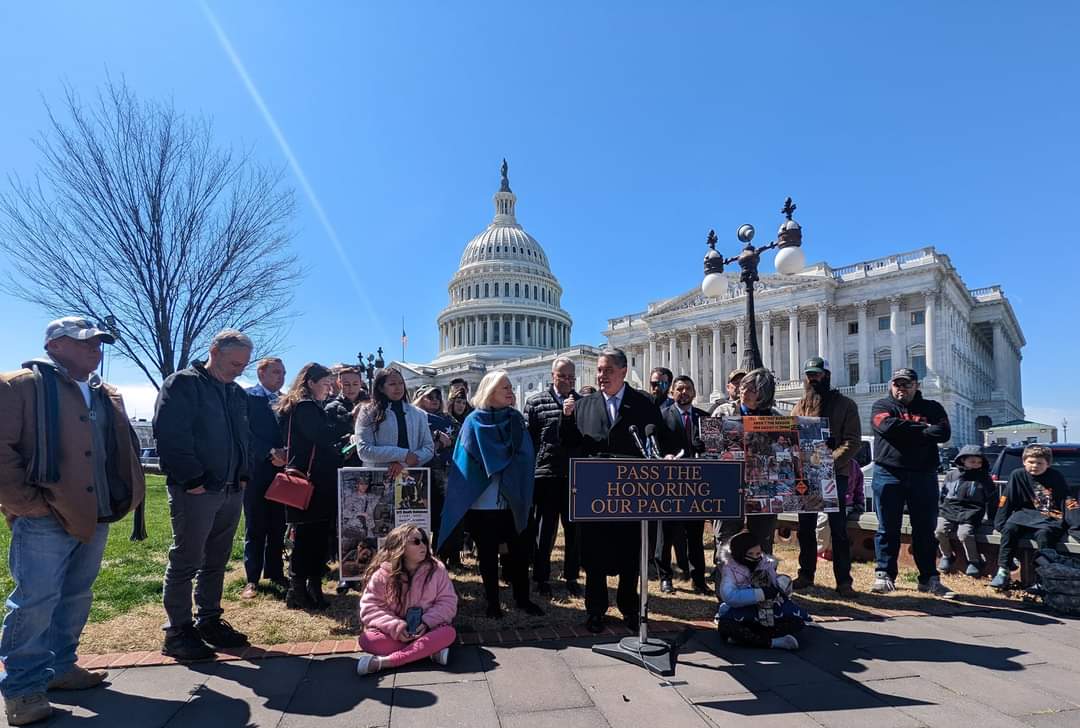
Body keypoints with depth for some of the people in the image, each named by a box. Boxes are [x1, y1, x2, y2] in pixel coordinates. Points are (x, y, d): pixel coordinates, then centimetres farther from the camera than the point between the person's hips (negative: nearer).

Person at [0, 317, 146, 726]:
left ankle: (59, 668, 30)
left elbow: (122, 451, 22)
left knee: (75, 599, 16)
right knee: (35, 601, -2)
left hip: (95, 516, 7)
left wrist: (125, 495, 11)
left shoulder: (106, 396, 16)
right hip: (45, 519, -7)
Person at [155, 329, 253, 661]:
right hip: (195, 492, -7)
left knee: (216, 561, 15)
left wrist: (243, 475, 10)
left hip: (231, 492, 7)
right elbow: (170, 436, -15)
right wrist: (192, 480, -18)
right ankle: (178, 633, 12)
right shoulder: (182, 384, -8)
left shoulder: (237, 394, 15)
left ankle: (209, 621, 27)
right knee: (185, 562, 2)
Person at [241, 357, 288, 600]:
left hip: (281, 469, 4)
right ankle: (252, 578, 11)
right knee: (255, 527, 3)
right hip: (256, 470, -4)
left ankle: (275, 572, 19)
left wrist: (285, 455, -7)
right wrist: (270, 453, -17)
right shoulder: (248, 397, -2)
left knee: (278, 525, 9)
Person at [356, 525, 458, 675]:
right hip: (393, 633, 0)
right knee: (367, 639, -27)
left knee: (448, 633, -30)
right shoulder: (382, 574, -9)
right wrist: (395, 627, -24)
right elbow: (370, 607, -10)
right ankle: (431, 650, -26)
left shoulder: (436, 569, -6)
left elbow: (448, 602, -6)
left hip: (427, 630, 0)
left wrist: (427, 622, -23)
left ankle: (382, 661, -32)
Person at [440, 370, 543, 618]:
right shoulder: (474, 421, -5)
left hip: (514, 500, 3)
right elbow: (468, 461, -6)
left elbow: (525, 457, 3)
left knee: (520, 551, 8)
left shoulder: (516, 420, 6)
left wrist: (523, 493, -5)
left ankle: (522, 598, 24)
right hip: (484, 502, -3)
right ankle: (492, 602, 22)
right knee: (488, 554, 9)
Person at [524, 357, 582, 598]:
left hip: (576, 475, 2)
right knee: (544, 529, 7)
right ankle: (542, 578, 20)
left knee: (574, 529, 10)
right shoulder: (536, 402, 1)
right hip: (546, 474, -2)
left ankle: (572, 577, 25)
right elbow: (527, 437, -1)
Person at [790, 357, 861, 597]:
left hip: (835, 474, -4)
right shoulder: (800, 406, 13)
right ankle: (806, 574, 24)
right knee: (805, 527, 11)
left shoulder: (845, 405, 0)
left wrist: (829, 462, -20)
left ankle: (843, 580, 8)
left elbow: (853, 441, -8)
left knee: (838, 528, -1)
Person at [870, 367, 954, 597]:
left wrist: (905, 431, -13)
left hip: (923, 475, 2)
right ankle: (884, 575, 11)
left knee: (926, 529, 7)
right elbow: (889, 426, -15)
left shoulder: (932, 408, 11)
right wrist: (923, 429, -8)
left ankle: (929, 578, 17)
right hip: (888, 474, -2)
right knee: (888, 529, 4)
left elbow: (943, 433, -7)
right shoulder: (882, 406, 7)